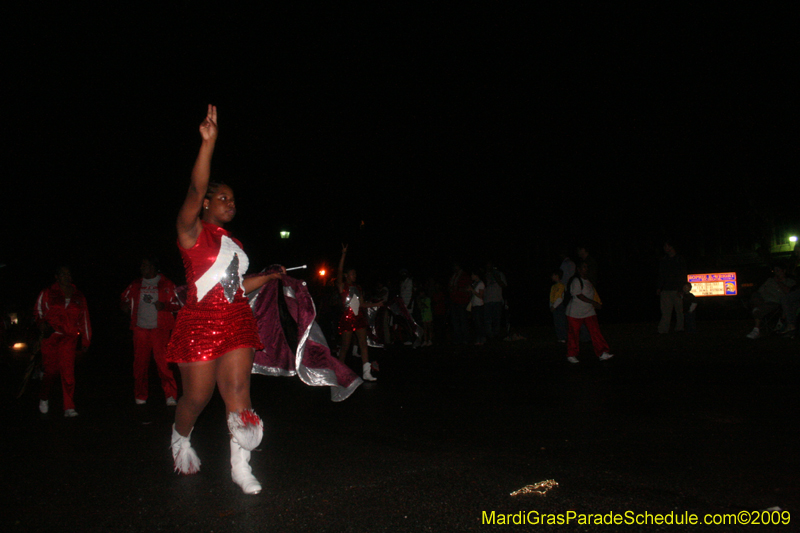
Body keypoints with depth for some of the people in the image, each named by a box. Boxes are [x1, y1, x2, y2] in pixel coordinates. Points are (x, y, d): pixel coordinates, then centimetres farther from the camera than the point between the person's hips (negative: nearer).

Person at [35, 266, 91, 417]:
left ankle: (69, 408, -7)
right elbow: (38, 311, 12)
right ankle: (44, 399, 32)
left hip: (69, 338, 1)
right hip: (51, 336, -1)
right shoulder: (47, 293, 7)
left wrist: (85, 340, 15)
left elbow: (84, 319, 15)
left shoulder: (78, 296, 12)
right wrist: (42, 323, -10)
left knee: (68, 372, -8)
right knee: (51, 370, 3)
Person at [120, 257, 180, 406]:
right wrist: (125, 305, 6)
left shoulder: (166, 284, 4)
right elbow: (124, 298, 28)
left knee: (163, 361, -11)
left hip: (160, 328, -4)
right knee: (140, 362, 5)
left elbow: (177, 304, 3)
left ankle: (170, 396, -8)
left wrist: (164, 306, -15)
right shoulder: (135, 285, 15)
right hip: (140, 328, 4)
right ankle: (140, 397, 16)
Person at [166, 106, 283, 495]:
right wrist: (208, 142, -31)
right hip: (200, 324, -5)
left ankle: (240, 465, -1)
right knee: (197, 396, 6)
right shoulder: (193, 231, -3)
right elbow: (196, 189, -20)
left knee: (238, 390, -4)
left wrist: (269, 277, 19)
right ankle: (180, 439, 37)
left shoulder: (234, 244, 18)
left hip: (237, 323, 5)